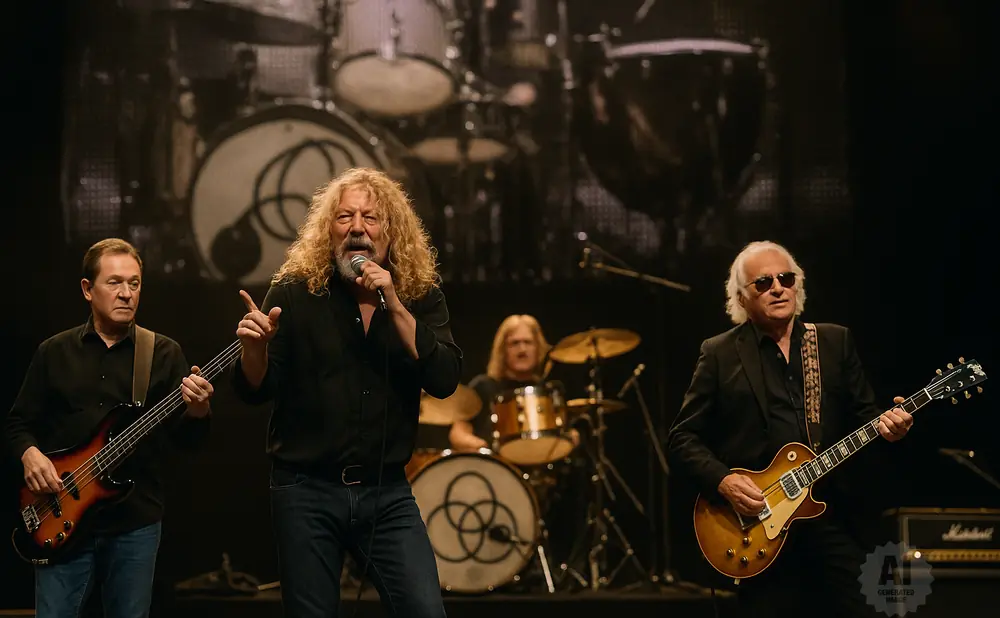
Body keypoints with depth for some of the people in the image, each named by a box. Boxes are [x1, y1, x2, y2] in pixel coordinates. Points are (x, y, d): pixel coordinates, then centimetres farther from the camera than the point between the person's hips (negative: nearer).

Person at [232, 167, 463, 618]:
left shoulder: (420, 294, 2)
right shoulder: (295, 291, -3)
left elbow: (444, 381, -11)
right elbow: (255, 392, -3)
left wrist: (393, 306, -18)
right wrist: (255, 345, -24)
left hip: (387, 493, 1)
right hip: (306, 491, -1)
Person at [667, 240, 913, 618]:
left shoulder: (836, 341, 11)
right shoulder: (720, 354, 2)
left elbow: (862, 414, 12)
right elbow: (683, 438, 1)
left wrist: (885, 424, -10)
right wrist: (722, 481, -14)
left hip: (833, 515, 2)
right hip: (758, 521, -2)